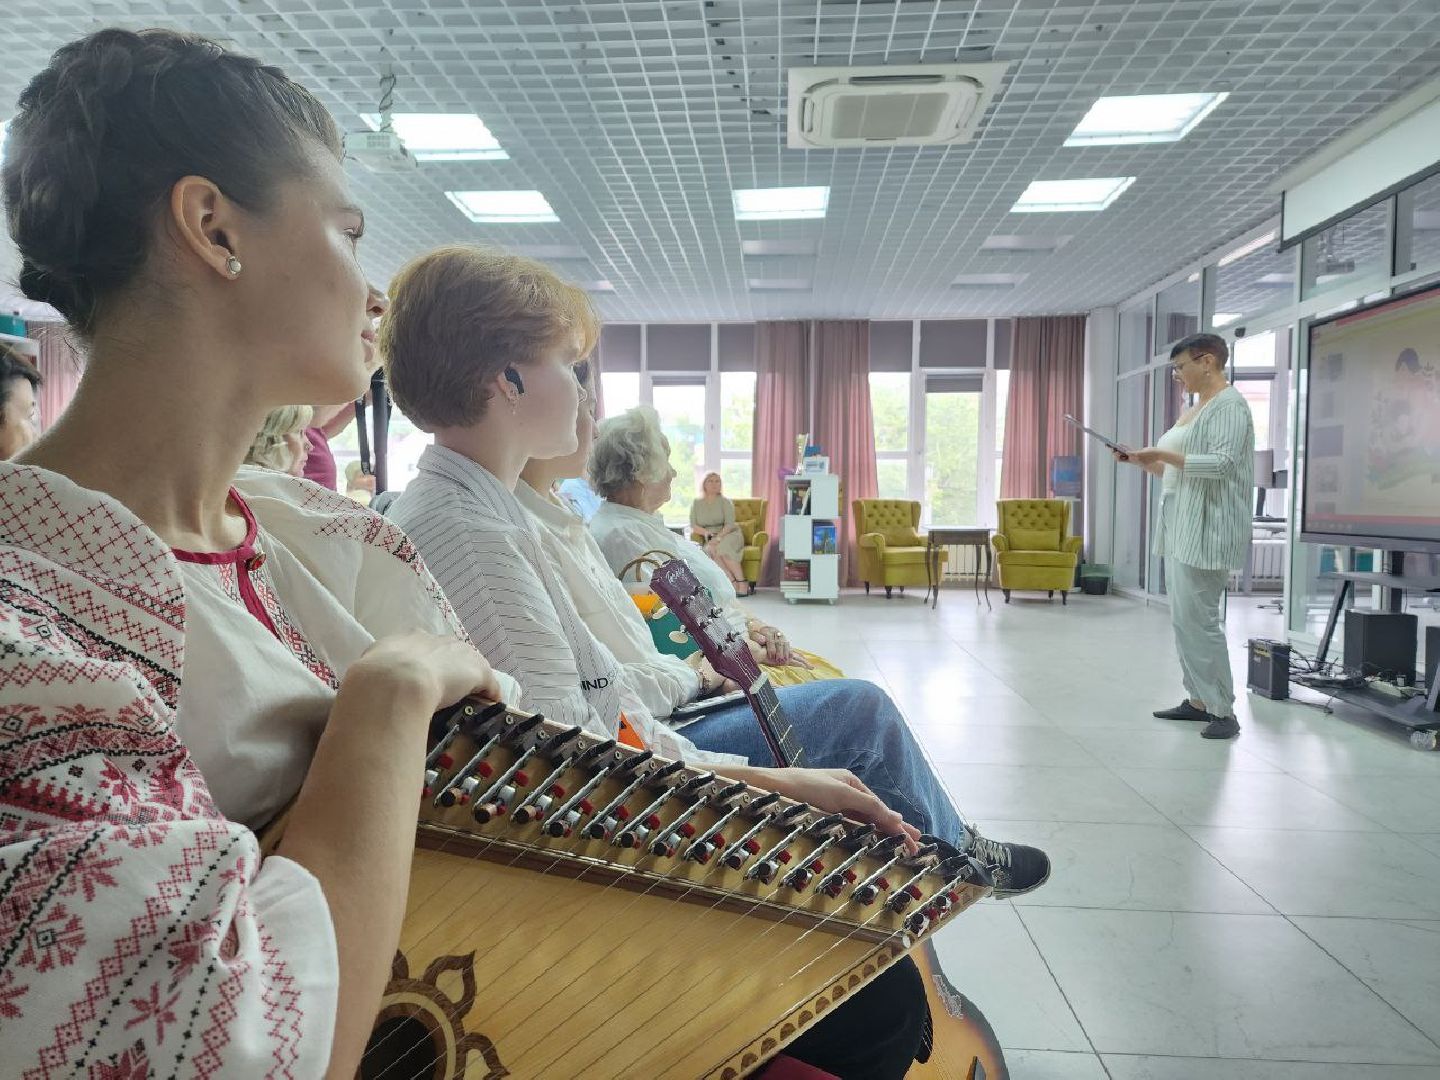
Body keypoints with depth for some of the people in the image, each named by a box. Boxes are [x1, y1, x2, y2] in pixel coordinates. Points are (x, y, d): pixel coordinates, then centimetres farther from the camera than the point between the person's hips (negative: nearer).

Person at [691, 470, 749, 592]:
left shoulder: (725, 502, 3)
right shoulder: (696, 504, 12)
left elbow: (730, 524, -9)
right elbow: (693, 525, 4)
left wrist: (718, 537, -26)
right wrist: (707, 533, -15)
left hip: (729, 535, -2)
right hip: (710, 539, 2)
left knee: (722, 547, -36)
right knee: (711, 550, -34)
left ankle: (742, 584, -35)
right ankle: (734, 584, -38)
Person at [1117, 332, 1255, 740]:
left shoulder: (1229, 405, -7)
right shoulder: (1192, 410, 20)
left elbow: (1221, 464, -20)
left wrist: (1163, 452, -17)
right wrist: (1143, 460, 11)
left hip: (1205, 530, -9)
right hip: (1180, 528, 9)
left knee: (1198, 619, -10)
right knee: (1184, 619, 9)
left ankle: (1223, 711, -2)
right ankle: (1198, 701, 16)